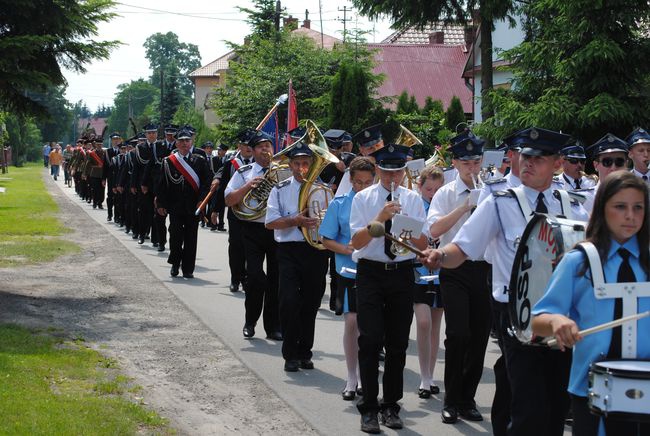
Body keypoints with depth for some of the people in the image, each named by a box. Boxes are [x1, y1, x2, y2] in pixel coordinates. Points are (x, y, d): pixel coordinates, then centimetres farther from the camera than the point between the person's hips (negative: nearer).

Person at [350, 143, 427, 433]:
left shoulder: (413, 199, 7)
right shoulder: (363, 198, 0)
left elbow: (423, 245, 4)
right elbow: (357, 241, -9)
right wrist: (380, 218, -22)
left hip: (402, 274, 3)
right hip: (370, 272, -2)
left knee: (398, 343, 7)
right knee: (370, 341, -8)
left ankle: (391, 406, 19)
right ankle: (369, 408, 0)